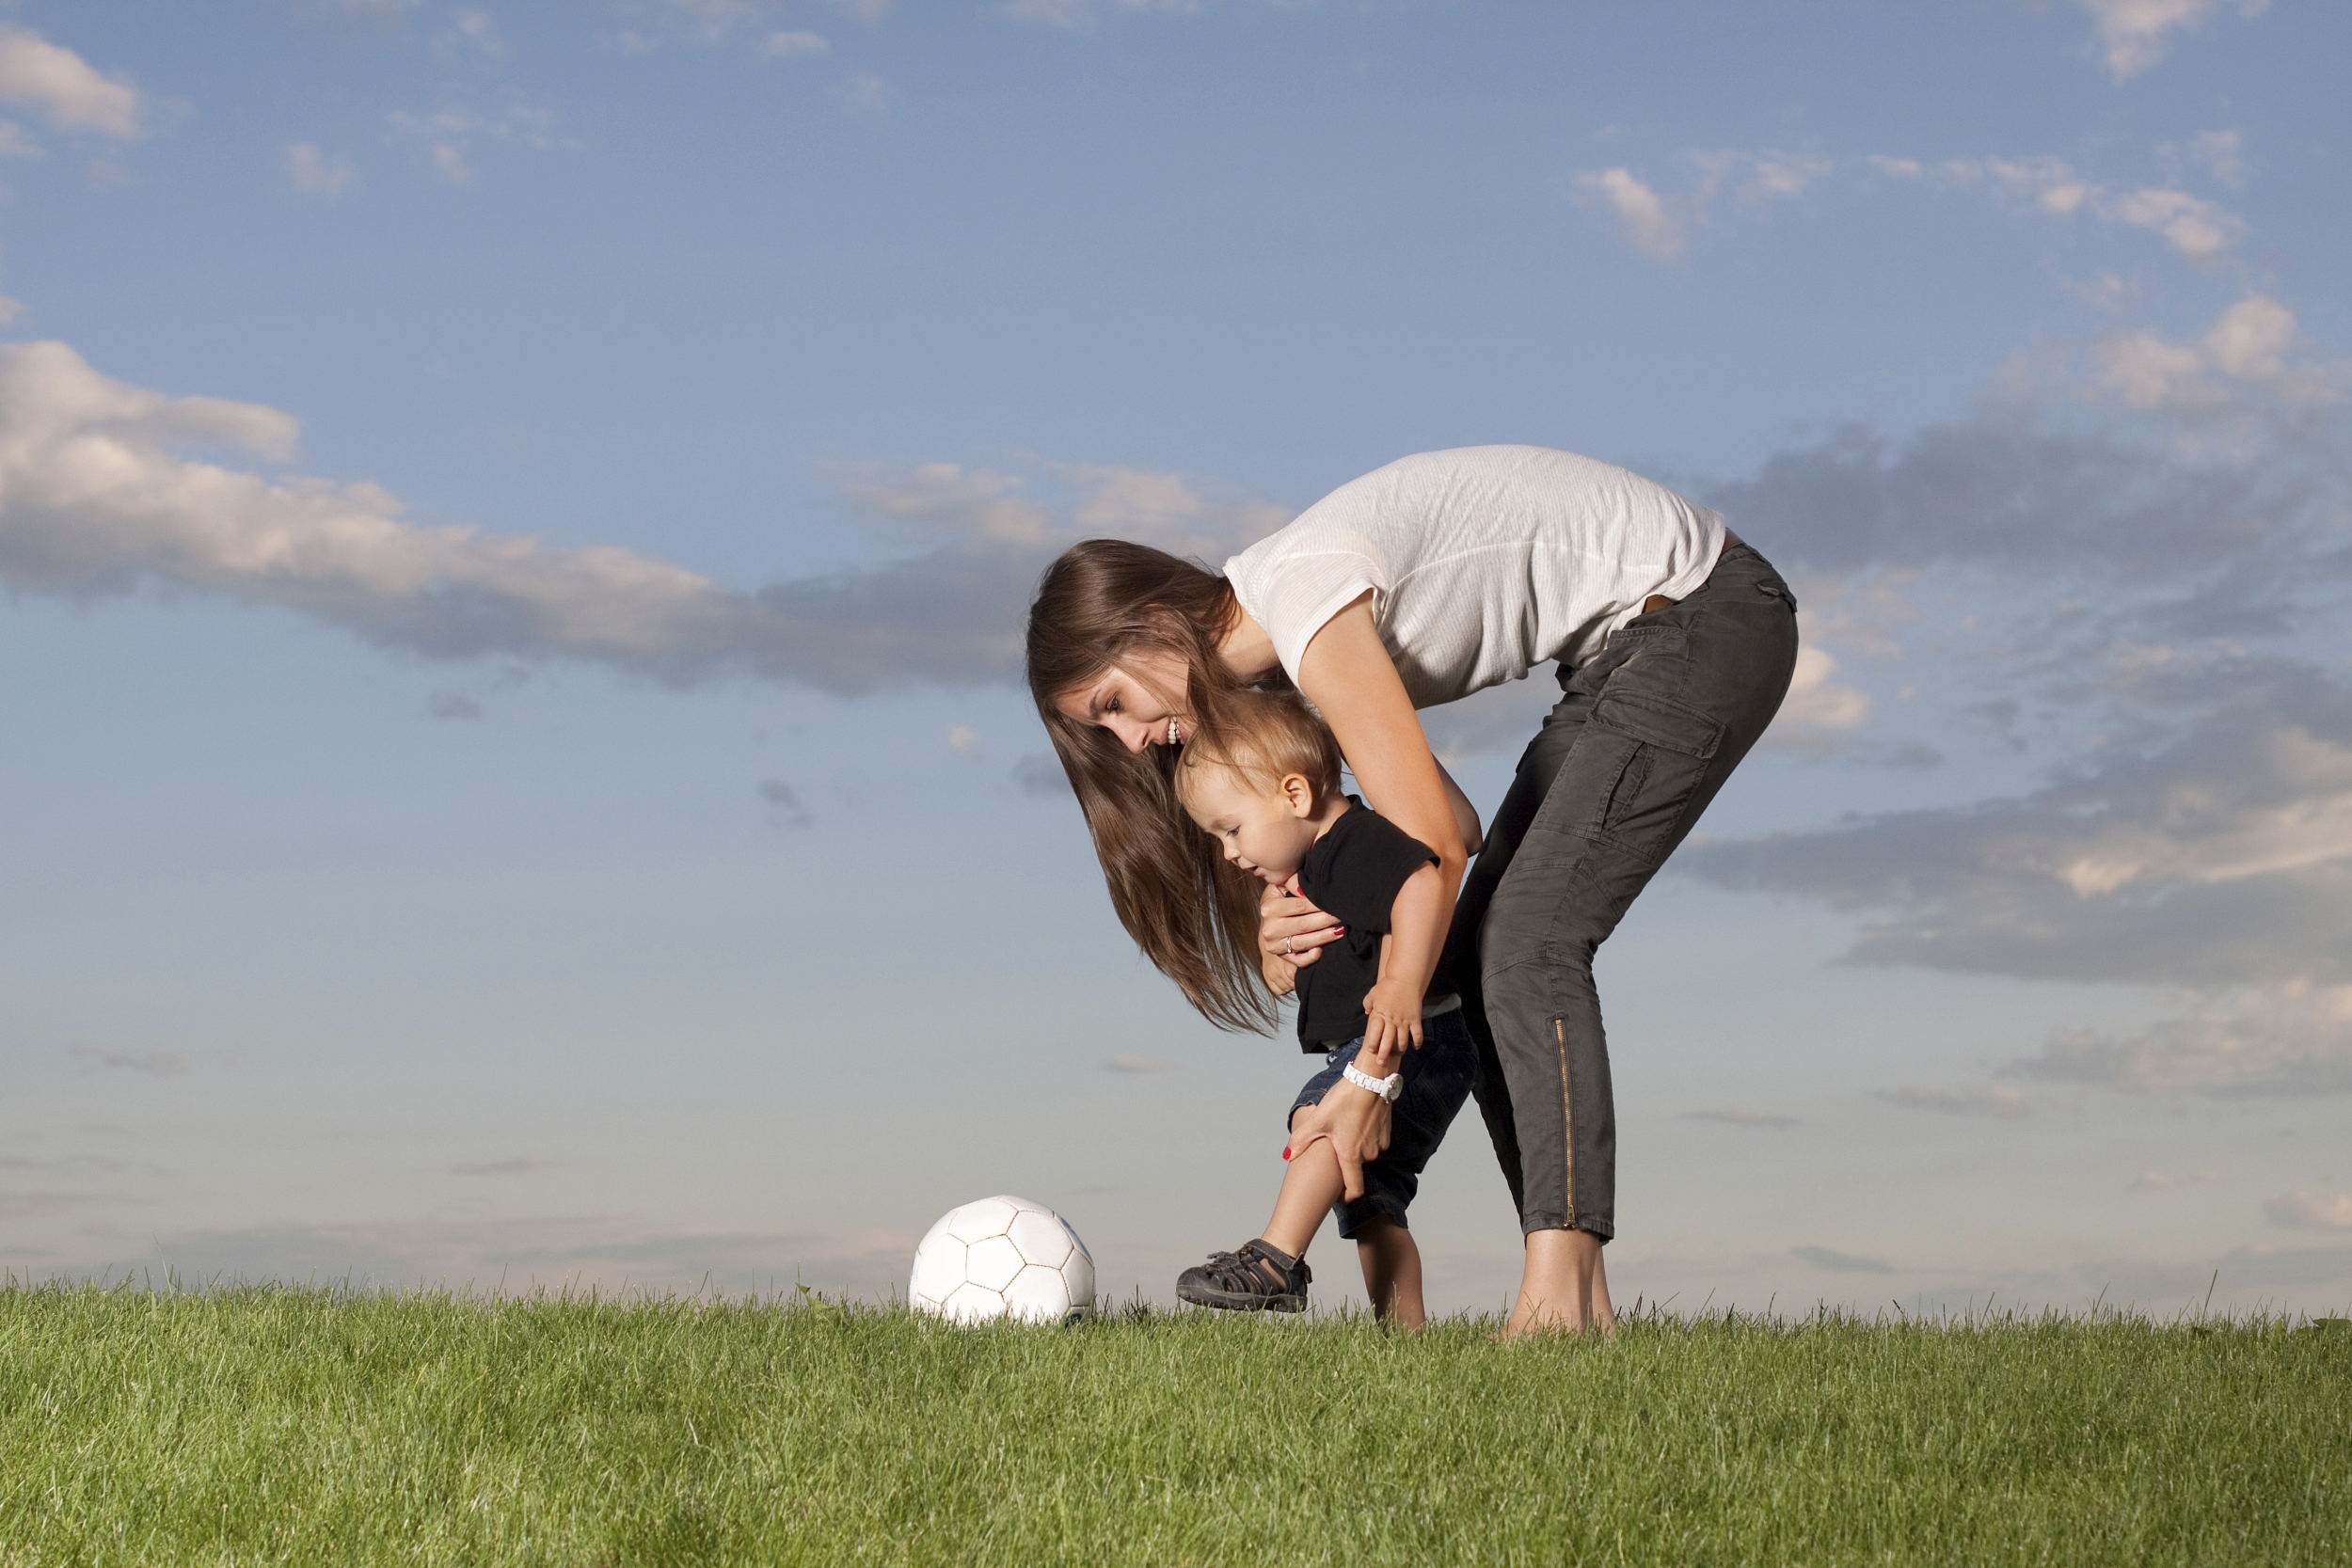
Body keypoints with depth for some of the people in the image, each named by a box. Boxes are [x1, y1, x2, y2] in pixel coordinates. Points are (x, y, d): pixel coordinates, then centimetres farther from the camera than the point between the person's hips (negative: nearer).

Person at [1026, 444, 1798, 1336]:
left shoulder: (1306, 599, -23)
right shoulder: (1277, 660, 6)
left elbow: (1434, 846, -24)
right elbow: (1451, 821, 3)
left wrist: (1373, 1078, -18)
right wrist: (1296, 932, -13)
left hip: (1704, 616, -10)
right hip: (1625, 648, 10)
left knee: (1528, 947, -19)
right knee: (1478, 958, 3)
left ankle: (1557, 1296, -22)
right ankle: (1576, 1301, 1)